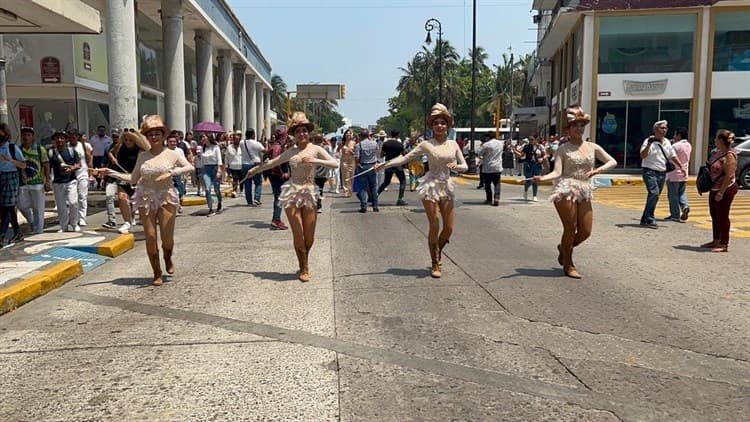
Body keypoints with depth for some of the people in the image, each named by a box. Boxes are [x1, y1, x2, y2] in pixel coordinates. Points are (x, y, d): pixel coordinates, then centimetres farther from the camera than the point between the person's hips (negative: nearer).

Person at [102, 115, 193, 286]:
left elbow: (190, 167, -5)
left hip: (166, 198, -2)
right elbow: (133, 179, 10)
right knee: (150, 237, 0)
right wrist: (112, 173, 4)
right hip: (146, 199, 2)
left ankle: (168, 258, 32)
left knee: (167, 238, -4)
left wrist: (171, 172, -16)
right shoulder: (142, 156, 6)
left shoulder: (171, 154, -1)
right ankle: (157, 273, 15)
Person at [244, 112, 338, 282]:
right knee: (298, 235, -5)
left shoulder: (315, 149, 2)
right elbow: (271, 163, 25)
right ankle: (304, 269, 13)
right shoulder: (290, 152, 10)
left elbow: (335, 163, -10)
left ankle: (304, 264, 28)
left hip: (310, 194, -1)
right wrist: (255, 170, 35)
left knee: (309, 238, 0)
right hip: (292, 194, 1)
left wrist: (315, 160, -20)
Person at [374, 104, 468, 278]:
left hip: (447, 187, 4)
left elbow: (465, 166, 8)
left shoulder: (453, 144, 7)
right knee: (435, 226, -5)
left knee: (449, 228, 3)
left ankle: (438, 251, 35)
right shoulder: (427, 145, -3)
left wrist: (456, 166, -14)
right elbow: (405, 158, -6)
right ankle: (435, 264, 11)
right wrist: (384, 164, -14)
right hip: (431, 187, -4)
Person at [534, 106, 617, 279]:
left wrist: (598, 169, -8)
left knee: (585, 231, 3)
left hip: (584, 193, 5)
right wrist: (542, 178, -27)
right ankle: (568, 265, 15)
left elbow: (612, 161, 11)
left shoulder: (592, 147, 13)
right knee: (570, 229, -2)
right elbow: (557, 172, -8)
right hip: (566, 191, -5)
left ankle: (563, 247, 33)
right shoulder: (563, 149, 1)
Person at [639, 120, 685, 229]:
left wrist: (681, 166, 14)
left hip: (662, 173, 7)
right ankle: (649, 220, -17)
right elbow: (643, 156, -17)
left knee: (655, 196, 7)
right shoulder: (649, 141, -7)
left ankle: (645, 220, 14)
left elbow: (673, 156, 22)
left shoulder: (667, 142, 14)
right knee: (654, 193, -21)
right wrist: (649, 144, -29)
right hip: (650, 172, -7)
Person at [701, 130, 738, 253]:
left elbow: (729, 175, -23)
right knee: (714, 215, 15)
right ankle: (716, 240, 27)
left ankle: (724, 244, 6)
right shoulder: (718, 153, 10)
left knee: (722, 216, -2)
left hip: (726, 189, -9)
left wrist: (721, 192, -24)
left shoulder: (729, 155, -18)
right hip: (715, 188, 9)